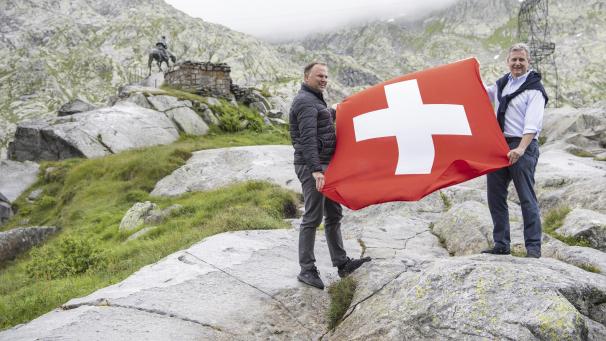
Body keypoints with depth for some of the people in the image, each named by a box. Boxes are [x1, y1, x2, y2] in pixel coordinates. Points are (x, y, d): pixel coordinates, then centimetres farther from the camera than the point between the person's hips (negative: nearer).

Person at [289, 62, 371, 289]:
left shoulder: (315, 101, 20)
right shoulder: (305, 102, -12)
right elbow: (308, 138, -24)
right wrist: (316, 170, -32)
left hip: (324, 165, 11)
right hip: (312, 167, -10)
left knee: (334, 214, 12)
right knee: (313, 217, -7)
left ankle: (342, 263, 20)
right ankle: (307, 270, 1)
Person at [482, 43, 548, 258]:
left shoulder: (534, 88, -5)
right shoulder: (501, 84, 16)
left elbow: (532, 124, -16)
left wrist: (521, 148, -29)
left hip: (522, 146, -7)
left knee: (526, 198, -6)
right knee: (495, 197, 8)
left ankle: (533, 247, 2)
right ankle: (501, 245, 17)